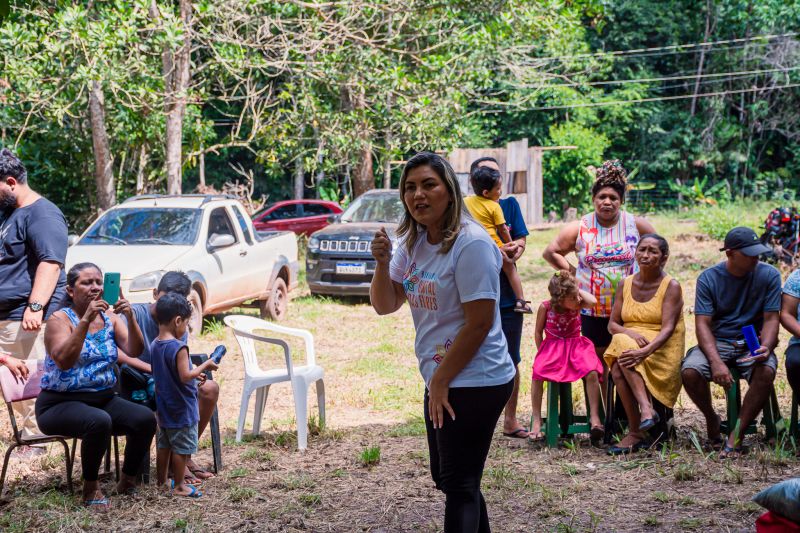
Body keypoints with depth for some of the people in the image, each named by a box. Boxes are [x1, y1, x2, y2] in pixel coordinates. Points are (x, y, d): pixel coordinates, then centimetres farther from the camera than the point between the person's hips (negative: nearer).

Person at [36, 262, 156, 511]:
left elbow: (135, 350, -5)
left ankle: (127, 480, 0)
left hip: (104, 398, 5)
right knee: (99, 422, -36)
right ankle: (91, 487, -14)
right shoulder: (60, 319, -6)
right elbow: (64, 361, -24)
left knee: (146, 418, -21)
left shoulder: (110, 319, 9)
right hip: (60, 403, -5)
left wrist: (130, 318, -21)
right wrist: (86, 320, -30)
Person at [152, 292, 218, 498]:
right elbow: (185, 376, -25)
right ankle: (179, 486, 11)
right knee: (181, 448, 4)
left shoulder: (155, 346, 4)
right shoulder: (178, 348, -23)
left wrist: (194, 374, 12)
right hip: (182, 408, -8)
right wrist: (205, 365, -14)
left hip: (164, 407, 8)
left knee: (164, 445, 17)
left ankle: (161, 481, 26)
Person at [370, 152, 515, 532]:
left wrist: (441, 380, -14)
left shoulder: (470, 243, -19)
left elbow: (479, 323, -20)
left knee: (459, 485, -3)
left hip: (474, 383, -9)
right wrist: (382, 262, -11)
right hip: (440, 380, 9)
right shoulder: (412, 243, 7)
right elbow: (385, 305, 7)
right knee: (446, 477, 19)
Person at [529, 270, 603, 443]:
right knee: (538, 375, -28)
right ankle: (537, 421, -18)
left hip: (576, 346, 1)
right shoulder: (545, 307, -10)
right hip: (551, 348, -1)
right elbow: (538, 332, 2)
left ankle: (594, 416, -18)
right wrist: (542, 353, 1)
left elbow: (593, 301, -29)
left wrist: (578, 290, -16)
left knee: (592, 373, -28)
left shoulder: (577, 305, -6)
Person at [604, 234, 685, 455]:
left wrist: (645, 351, -32)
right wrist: (630, 333, -15)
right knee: (618, 369, -32)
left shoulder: (671, 287, -3)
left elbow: (668, 328, -15)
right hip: (627, 344, 4)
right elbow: (612, 324, 8)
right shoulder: (625, 284, 12)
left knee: (623, 359, -34)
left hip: (661, 352, -4)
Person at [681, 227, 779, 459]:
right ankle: (711, 419, 2)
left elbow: (771, 319, -1)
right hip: (717, 341, 0)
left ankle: (736, 435, -21)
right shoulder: (709, 278, -4)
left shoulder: (768, 275, -1)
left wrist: (765, 348, -23)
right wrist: (716, 362, -26)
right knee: (689, 372, -29)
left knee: (766, 372, -34)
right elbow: (703, 324, -10)